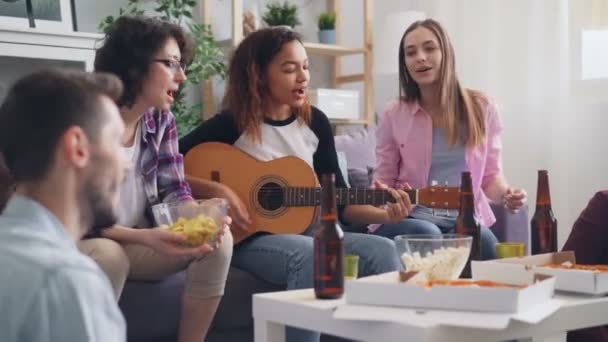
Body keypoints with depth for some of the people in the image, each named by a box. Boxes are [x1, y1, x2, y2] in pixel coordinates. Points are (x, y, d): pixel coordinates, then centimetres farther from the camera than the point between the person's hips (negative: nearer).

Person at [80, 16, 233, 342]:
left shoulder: (161, 119, -1)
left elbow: (174, 190, 0)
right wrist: (145, 237, -35)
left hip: (138, 242, 6)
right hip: (87, 245, -6)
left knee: (219, 240, -15)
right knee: (110, 256, -39)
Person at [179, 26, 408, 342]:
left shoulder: (315, 122, 6)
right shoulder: (232, 124, -8)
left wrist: (385, 214, -9)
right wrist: (216, 191, -23)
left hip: (305, 232, 5)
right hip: (247, 240, -5)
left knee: (381, 250, -19)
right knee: (309, 254, -36)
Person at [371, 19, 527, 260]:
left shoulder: (480, 107, 6)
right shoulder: (394, 114, 3)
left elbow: (491, 173, 11)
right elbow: (384, 180, 8)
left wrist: (505, 193, -11)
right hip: (410, 218, 0)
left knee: (482, 240, -34)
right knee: (427, 236, -35)